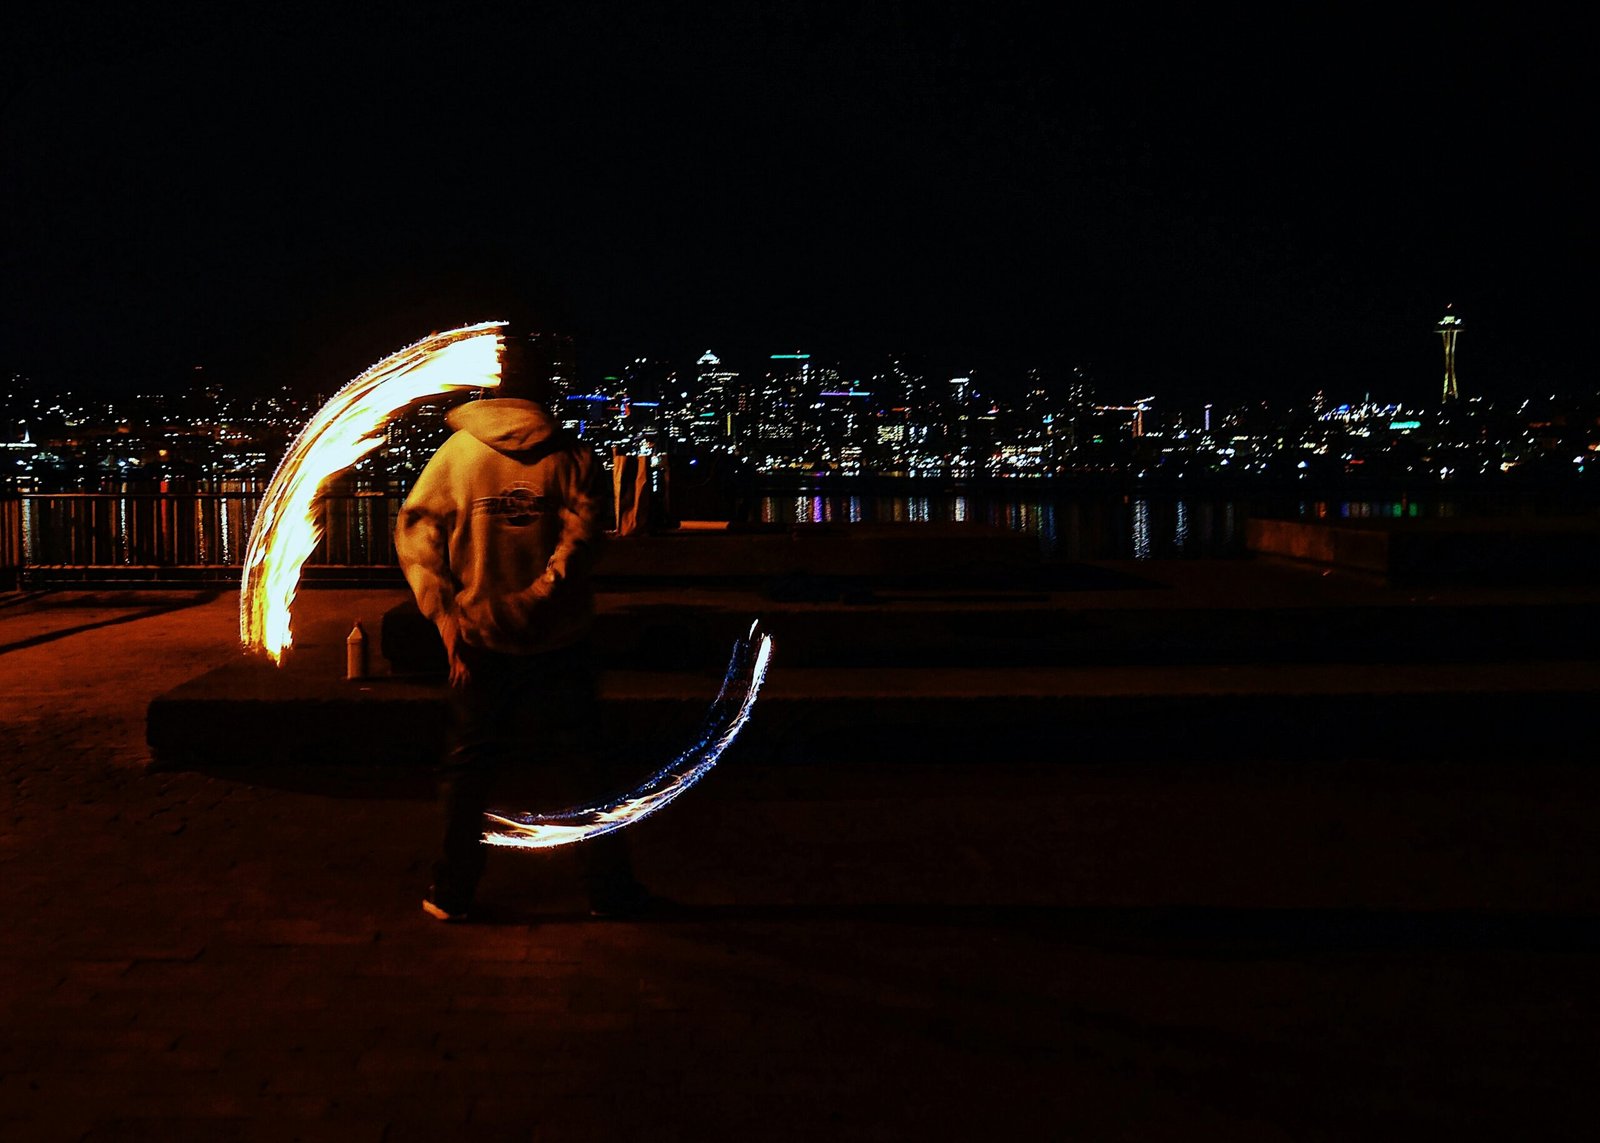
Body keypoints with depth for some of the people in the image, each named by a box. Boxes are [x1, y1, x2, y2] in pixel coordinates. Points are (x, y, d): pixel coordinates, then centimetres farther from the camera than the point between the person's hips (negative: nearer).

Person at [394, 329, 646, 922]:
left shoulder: (453, 453, 3)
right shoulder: (569, 454, -3)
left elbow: (415, 534, -5)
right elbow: (583, 531, -18)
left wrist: (446, 615, -11)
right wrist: (538, 598, -22)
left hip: (480, 637, 1)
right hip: (558, 638, -1)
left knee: (469, 765, 12)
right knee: (579, 761, 9)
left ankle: (452, 891, 17)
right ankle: (609, 886, 15)